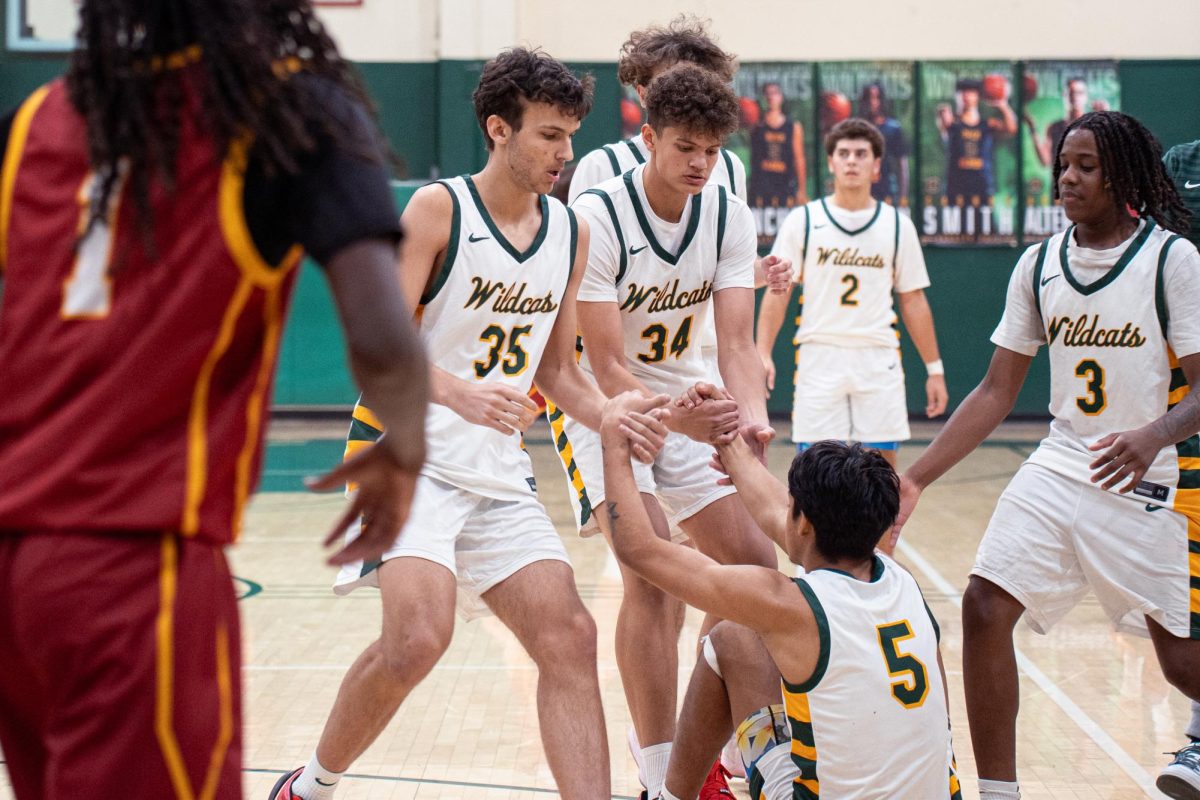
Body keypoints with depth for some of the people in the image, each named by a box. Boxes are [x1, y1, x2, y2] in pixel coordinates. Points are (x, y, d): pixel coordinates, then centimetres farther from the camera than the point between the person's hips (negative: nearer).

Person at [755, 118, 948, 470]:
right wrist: (762, 354, -11)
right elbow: (778, 292, 1)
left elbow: (913, 301, 10)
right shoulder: (803, 220, 3)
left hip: (879, 361, 1)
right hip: (819, 359, -1)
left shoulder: (897, 224, 7)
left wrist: (934, 368, 6)